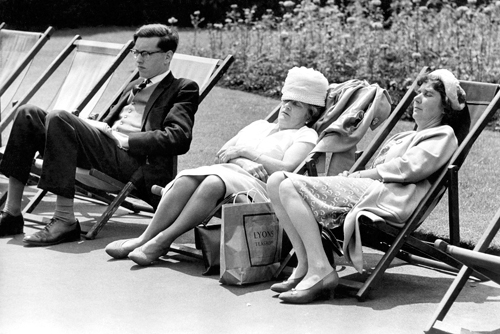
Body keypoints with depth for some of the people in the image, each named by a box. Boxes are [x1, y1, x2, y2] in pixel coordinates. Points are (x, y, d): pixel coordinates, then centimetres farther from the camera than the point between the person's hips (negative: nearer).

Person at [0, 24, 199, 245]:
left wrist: (124, 140, -11)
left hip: (137, 162, -8)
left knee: (58, 118, -28)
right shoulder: (134, 87, 32)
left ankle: (65, 221, -30)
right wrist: (100, 128, 6)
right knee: (29, 115, -7)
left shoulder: (183, 89, 7)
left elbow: (178, 138, -9)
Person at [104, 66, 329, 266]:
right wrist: (245, 164, -3)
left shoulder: (306, 136, 12)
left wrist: (245, 153, -3)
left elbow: (286, 170, -7)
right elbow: (221, 155, 18)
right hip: (227, 173, 6)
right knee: (186, 180, -27)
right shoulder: (259, 126, 31)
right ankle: (144, 239, -30)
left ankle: (162, 241, -34)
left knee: (213, 182, -36)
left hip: (257, 187, -5)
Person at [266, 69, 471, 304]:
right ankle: (305, 265, -12)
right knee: (277, 181, -4)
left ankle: (321, 272, -26)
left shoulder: (444, 135, 9)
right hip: (367, 189, 9)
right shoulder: (407, 137, 36)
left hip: (387, 198, -9)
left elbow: (406, 168, -8)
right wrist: (353, 176, 2)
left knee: (291, 187, -22)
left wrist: (357, 175, -5)